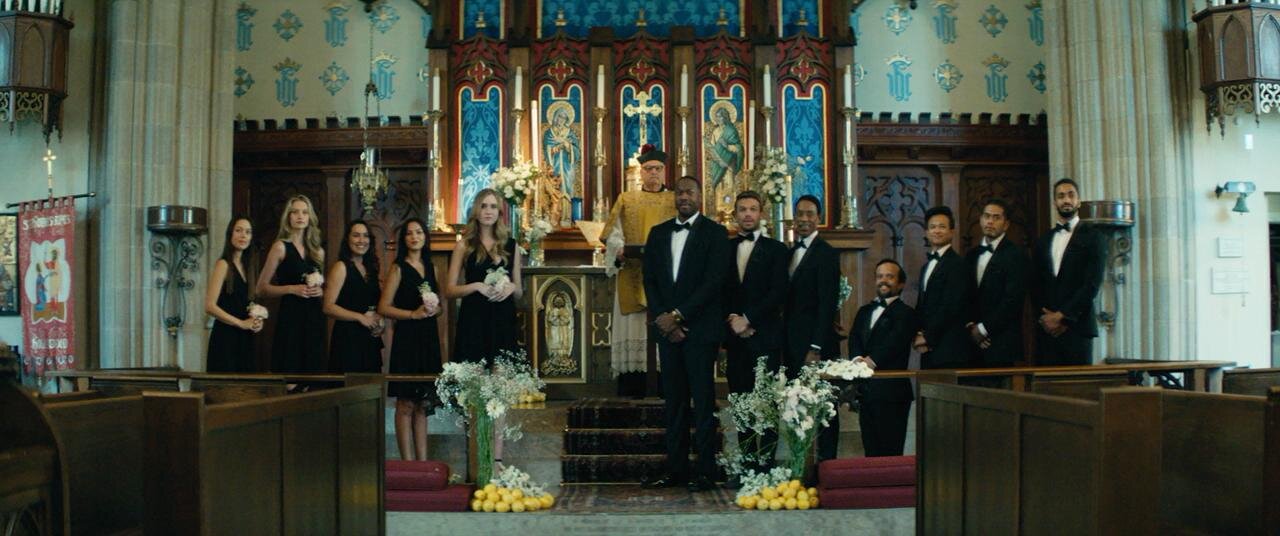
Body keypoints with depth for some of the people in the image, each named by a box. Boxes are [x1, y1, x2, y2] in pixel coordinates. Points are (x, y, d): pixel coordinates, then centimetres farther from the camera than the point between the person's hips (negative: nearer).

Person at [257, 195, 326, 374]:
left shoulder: (317, 250, 14)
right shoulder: (281, 247, 0)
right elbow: (262, 288, -3)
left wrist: (321, 290, 3)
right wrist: (292, 289, -14)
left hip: (314, 318, 5)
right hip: (290, 317, -5)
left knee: (312, 369, 3)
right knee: (289, 368, -6)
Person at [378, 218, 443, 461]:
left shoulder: (430, 268, 14)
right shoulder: (399, 269, -2)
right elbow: (384, 307, -7)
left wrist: (434, 309, -2)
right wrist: (414, 314, -16)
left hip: (428, 339, 6)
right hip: (406, 338, -6)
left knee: (423, 404, 9)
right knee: (406, 404, -4)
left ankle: (422, 461, 13)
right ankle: (407, 462, 0)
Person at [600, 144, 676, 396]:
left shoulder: (676, 202, 13)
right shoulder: (626, 200, 14)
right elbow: (614, 236, 5)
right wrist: (620, 252, -16)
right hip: (633, 279, 0)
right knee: (632, 332, -4)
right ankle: (631, 394, 0)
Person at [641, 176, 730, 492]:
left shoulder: (714, 233, -1)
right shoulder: (658, 234, 15)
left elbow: (714, 281, -10)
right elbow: (649, 280, 10)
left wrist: (678, 315, -14)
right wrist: (663, 318, -4)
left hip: (700, 328, -5)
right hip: (668, 327, 5)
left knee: (703, 399, -2)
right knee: (673, 400, 7)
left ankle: (704, 471, 2)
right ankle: (675, 469, 11)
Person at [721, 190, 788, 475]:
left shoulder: (776, 250, 5)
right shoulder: (725, 248, 14)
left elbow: (778, 292, -6)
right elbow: (719, 292, 10)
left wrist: (747, 319, -11)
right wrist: (731, 321, -6)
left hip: (765, 336, -3)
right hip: (735, 337, 3)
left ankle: (766, 464, -3)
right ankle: (747, 463, 9)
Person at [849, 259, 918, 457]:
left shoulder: (905, 313, -1)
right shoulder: (864, 311, 19)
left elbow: (894, 343, -15)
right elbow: (854, 339, 6)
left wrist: (871, 361, -26)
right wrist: (859, 359, -14)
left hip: (891, 391, -6)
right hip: (866, 391, 6)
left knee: (890, 453, -4)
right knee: (870, 451, 11)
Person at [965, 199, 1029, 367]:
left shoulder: (1015, 255, -3)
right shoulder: (971, 255, 16)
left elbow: (1013, 299, -11)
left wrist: (983, 328, -9)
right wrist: (971, 326, -2)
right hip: (974, 342, 5)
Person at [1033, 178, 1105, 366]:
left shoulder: (1092, 237, 3)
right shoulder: (1045, 240, 17)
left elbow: (1092, 284, -6)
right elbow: (1037, 285, 13)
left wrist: (1062, 316, -10)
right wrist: (1044, 317, -2)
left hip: (1077, 327, -3)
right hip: (1047, 327, 4)